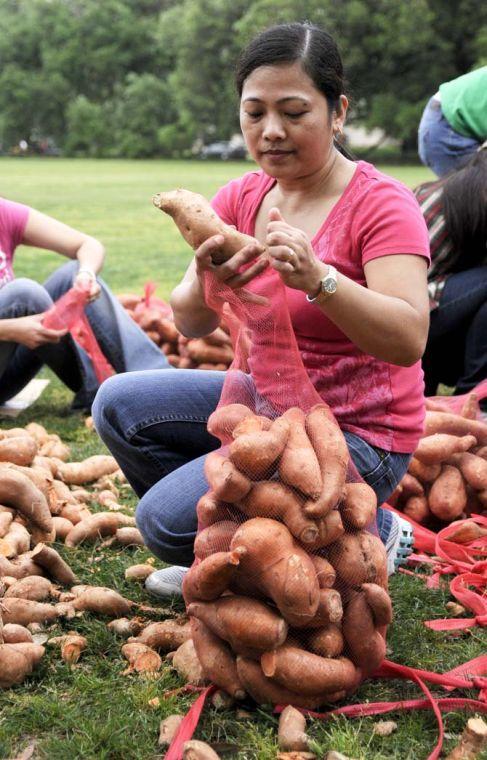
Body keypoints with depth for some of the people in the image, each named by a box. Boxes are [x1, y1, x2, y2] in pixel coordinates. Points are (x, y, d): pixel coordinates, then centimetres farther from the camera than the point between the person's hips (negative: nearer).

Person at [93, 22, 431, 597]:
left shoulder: (381, 204, -16)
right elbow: (189, 324, -7)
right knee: (119, 405, -7)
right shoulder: (240, 198, 1)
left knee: (169, 520, -20)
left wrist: (317, 279, -44)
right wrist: (207, 287, -31)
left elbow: (408, 341, -29)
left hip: (358, 435, -7)